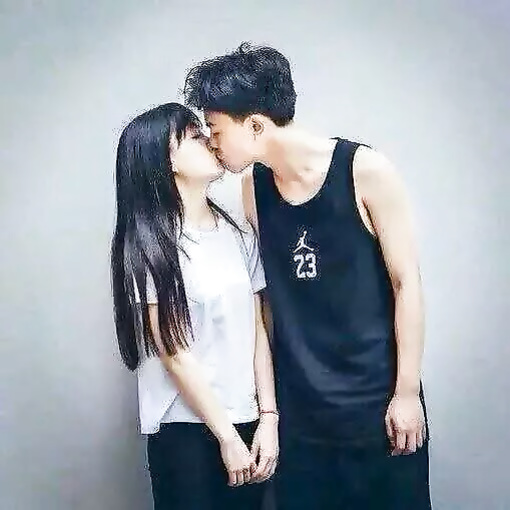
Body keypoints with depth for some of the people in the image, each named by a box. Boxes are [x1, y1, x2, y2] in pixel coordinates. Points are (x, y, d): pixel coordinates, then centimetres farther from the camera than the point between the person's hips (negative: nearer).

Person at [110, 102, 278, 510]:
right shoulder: (149, 243, -11)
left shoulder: (238, 235, 5)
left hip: (246, 419, 5)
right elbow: (174, 353, -12)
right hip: (185, 427, -5)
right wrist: (227, 437, -10)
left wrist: (268, 417, -1)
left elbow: (257, 330, 5)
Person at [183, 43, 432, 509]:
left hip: (377, 397, -3)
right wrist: (267, 398, 8)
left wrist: (407, 391, -8)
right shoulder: (253, 188, 1)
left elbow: (406, 283, -8)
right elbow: (269, 294, 7)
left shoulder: (365, 171, -12)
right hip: (299, 409, 4)